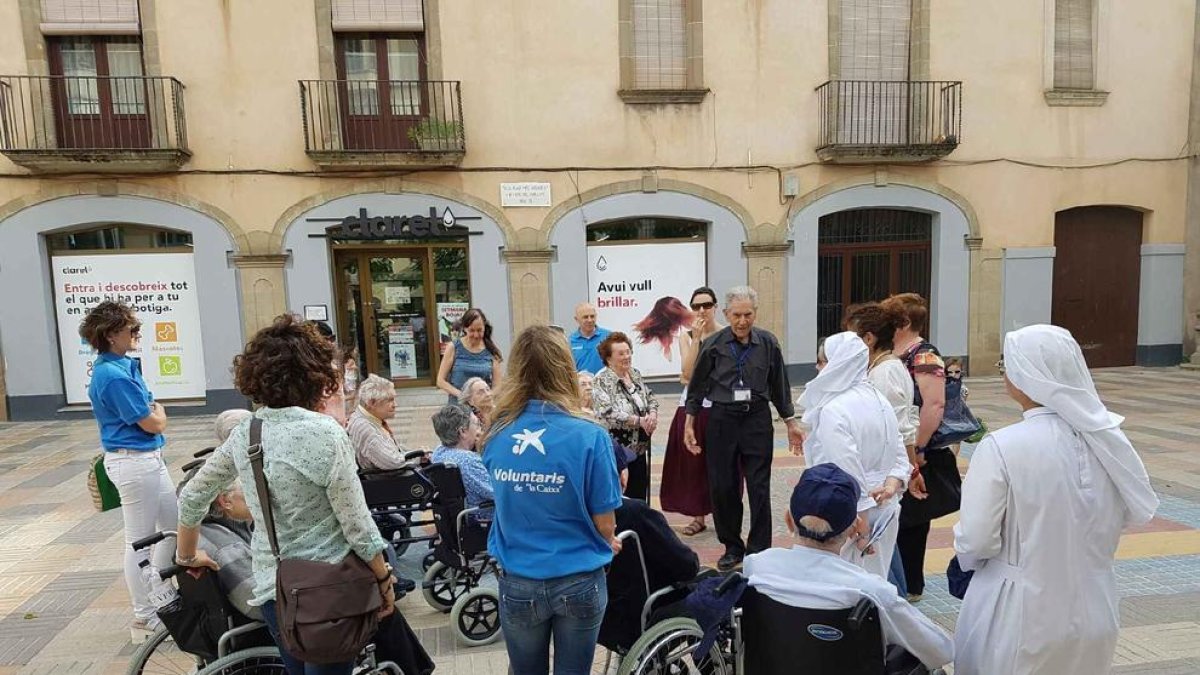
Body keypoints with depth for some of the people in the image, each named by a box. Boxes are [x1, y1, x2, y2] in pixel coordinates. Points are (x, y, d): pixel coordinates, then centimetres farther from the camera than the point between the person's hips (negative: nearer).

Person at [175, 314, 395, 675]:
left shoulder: (243, 435, -3)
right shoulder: (324, 433, -23)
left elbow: (191, 497, 11)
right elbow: (357, 526, -19)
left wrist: (187, 556, 27)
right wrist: (384, 579, -6)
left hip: (272, 590, 6)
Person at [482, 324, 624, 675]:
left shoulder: (496, 435, -11)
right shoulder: (589, 436, -20)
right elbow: (604, 523, -11)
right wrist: (609, 543, 12)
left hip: (518, 583, 2)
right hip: (578, 582, -2)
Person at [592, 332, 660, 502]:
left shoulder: (635, 374, 10)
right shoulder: (601, 381, -12)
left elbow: (651, 398, 13)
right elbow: (608, 414, -22)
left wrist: (653, 414, -9)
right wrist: (639, 421, -21)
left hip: (640, 446, 7)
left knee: (640, 493, 14)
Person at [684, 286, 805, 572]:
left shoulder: (768, 343, 0)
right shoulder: (713, 344, -3)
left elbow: (779, 386, 10)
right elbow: (697, 386, 5)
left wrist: (791, 422, 12)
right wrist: (689, 423, 4)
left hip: (757, 419, 0)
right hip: (722, 419, 0)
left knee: (759, 488, 1)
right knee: (722, 486, 5)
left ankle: (759, 550, 15)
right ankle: (732, 547, 23)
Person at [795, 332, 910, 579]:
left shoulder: (833, 412, -22)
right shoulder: (877, 399, 6)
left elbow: (849, 477, -23)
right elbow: (900, 457, 9)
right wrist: (890, 487, -5)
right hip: (882, 515, 8)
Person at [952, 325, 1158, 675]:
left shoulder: (1001, 447, -25)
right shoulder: (1108, 436, -8)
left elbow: (975, 540, -20)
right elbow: (1138, 512, 7)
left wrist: (966, 558, 1)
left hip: (1022, 618, -5)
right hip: (1094, 613, 5)